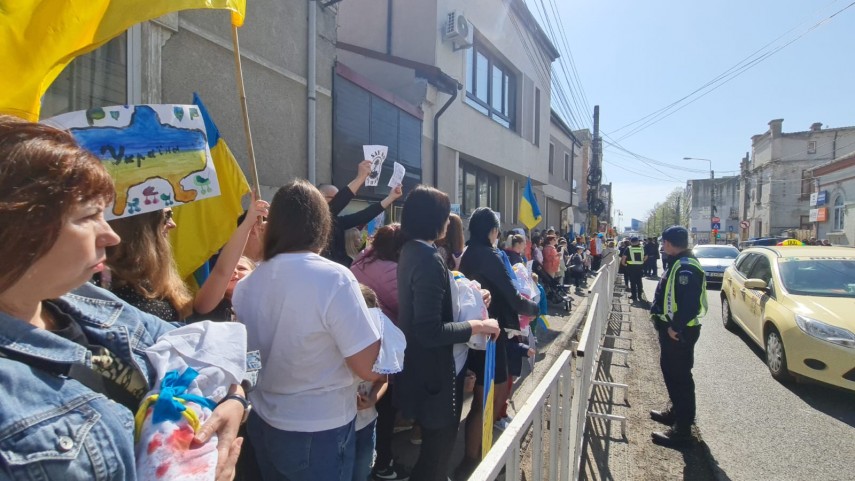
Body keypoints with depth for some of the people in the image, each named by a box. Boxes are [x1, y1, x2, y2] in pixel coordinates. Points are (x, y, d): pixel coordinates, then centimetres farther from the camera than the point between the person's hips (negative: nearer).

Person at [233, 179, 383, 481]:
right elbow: (370, 368, -22)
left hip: (262, 425, 6)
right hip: (318, 433, -5)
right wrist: (372, 317, -4)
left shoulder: (245, 285, -5)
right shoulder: (334, 279, -23)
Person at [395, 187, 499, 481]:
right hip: (433, 369, -10)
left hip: (421, 365, 10)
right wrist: (475, 326, -21)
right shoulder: (430, 260, -26)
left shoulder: (411, 251, 4)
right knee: (439, 446, 10)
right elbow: (431, 332, -30)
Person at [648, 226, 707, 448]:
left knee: (680, 376, -4)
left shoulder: (686, 268, -22)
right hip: (671, 327, 11)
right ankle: (677, 411, 39)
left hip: (679, 332, -11)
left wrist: (676, 327, -24)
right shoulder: (679, 264, 12)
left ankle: (682, 430, 5)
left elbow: (689, 302, -29)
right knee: (670, 369, 22)